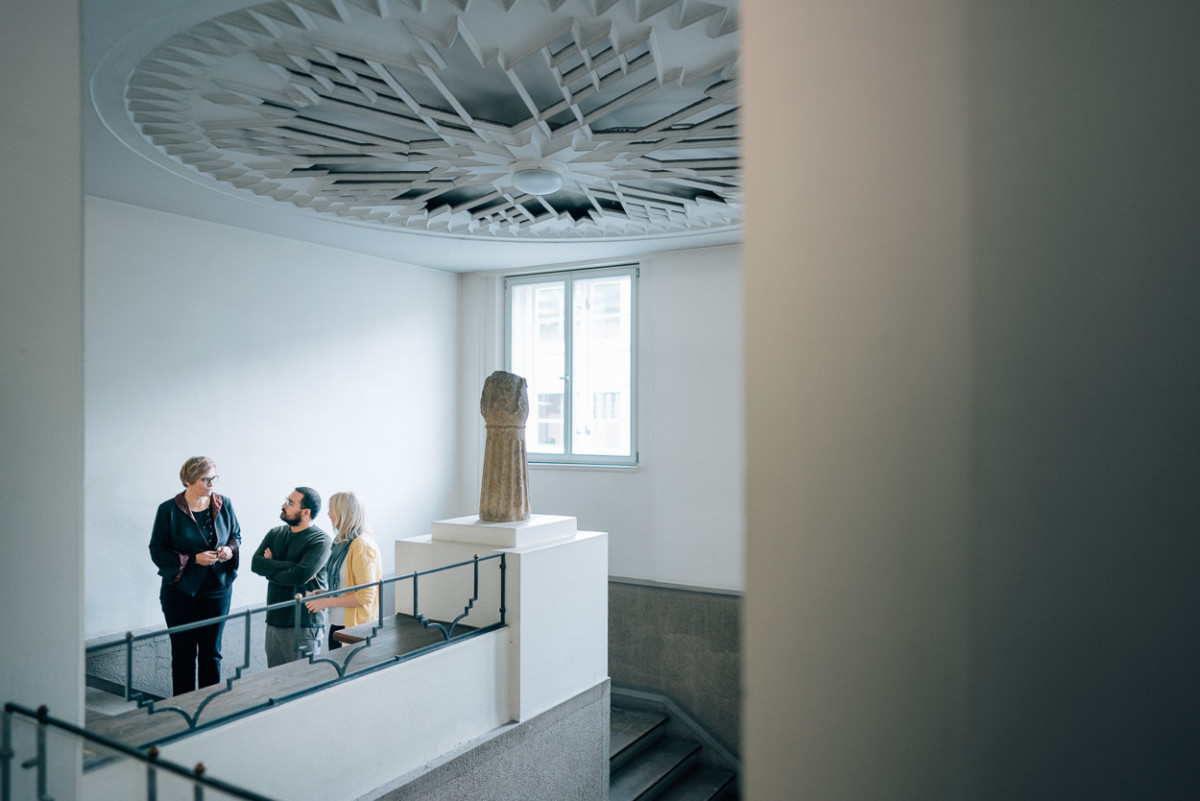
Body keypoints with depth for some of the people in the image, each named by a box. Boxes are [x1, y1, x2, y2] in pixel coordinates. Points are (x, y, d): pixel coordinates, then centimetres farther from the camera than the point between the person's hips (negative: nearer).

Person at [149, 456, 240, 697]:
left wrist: (230, 549, -9)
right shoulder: (169, 510, -9)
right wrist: (194, 559, -19)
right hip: (181, 590, -2)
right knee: (183, 653, 7)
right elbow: (157, 551, -8)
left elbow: (236, 535, 13)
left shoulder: (223, 505, -1)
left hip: (218, 588, 3)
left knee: (211, 651, 10)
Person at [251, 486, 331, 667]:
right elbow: (256, 563, -4)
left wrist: (270, 570, -7)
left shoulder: (320, 540, -11)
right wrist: (289, 567, -15)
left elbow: (300, 576, -23)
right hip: (273, 623, 6)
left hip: (303, 626, -6)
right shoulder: (276, 533, 11)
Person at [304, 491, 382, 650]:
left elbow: (365, 595, -22)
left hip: (355, 627, -9)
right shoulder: (343, 542, 11)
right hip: (338, 624, 9)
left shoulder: (361, 546, -19)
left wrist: (326, 602, -17)